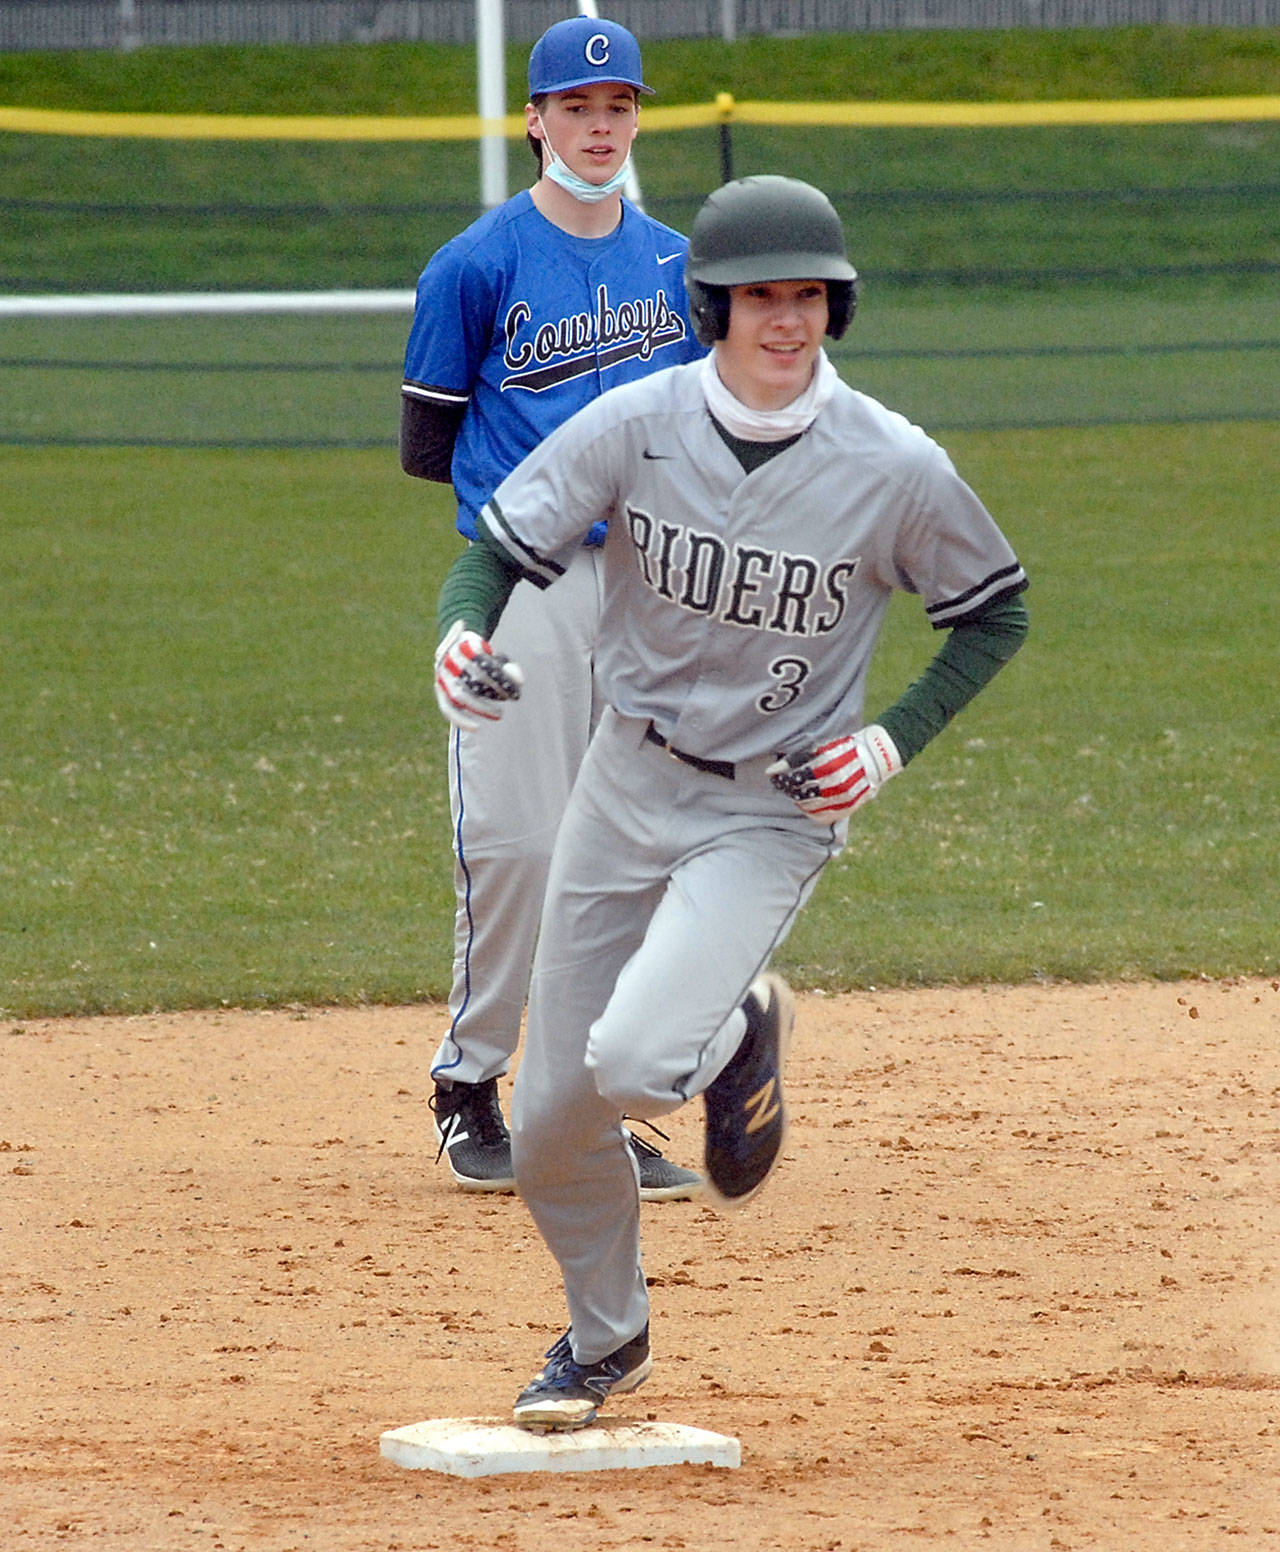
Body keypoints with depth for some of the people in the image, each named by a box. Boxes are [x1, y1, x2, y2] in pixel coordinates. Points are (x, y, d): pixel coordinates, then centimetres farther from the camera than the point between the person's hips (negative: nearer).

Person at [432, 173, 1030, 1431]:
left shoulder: (894, 469, -14)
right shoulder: (634, 427, -10)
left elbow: (996, 613, 1)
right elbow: (501, 544, -2)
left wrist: (894, 743, -11)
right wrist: (462, 632, -25)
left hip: (774, 811, -3)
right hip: (627, 783, 3)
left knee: (633, 1067, -26)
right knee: (550, 1125, 6)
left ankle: (741, 1032, 11)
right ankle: (605, 1341, 36)